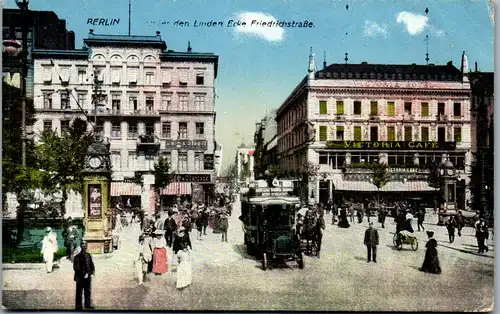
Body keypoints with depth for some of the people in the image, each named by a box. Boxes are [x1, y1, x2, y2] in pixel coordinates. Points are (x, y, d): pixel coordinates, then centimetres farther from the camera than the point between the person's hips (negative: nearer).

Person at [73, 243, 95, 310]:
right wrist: (83, 274, -19)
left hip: (88, 276, 5)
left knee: (88, 291, 15)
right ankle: (78, 306, 13)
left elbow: (91, 264, 11)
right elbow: (76, 267, -14)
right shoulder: (77, 257, -10)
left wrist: (92, 272, -4)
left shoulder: (89, 256, 7)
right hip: (80, 277, -5)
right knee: (79, 292, 3)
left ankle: (88, 305, 28)